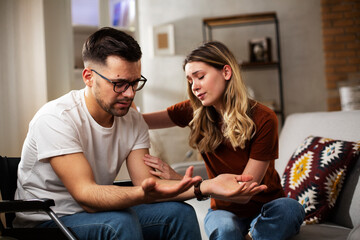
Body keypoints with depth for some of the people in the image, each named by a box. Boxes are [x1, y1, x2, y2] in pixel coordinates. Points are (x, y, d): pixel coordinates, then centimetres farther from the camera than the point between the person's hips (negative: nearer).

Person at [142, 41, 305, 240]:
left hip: (266, 208, 0)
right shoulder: (195, 113, -5)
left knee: (290, 208, -34)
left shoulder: (263, 119, -17)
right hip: (225, 210, 1)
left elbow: (244, 191, -20)